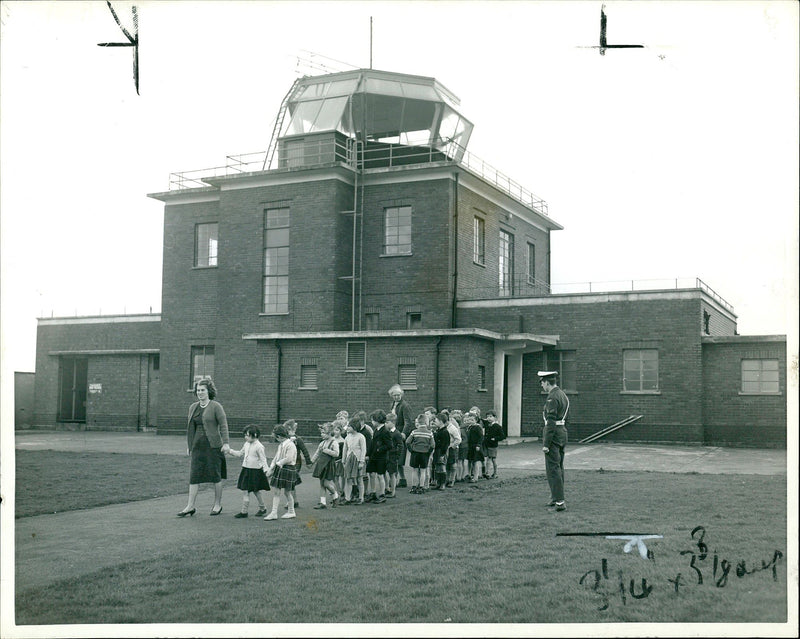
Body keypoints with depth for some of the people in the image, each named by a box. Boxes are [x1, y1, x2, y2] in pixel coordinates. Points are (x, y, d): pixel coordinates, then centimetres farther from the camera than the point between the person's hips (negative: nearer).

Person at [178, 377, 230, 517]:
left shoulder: (216, 406, -5)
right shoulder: (193, 407, 12)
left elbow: (223, 425, -8)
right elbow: (190, 428, 18)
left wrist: (226, 443, -14)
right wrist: (188, 445, 16)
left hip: (213, 446, -5)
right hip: (198, 446, 5)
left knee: (216, 476, 3)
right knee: (194, 475, 0)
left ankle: (218, 504, 16)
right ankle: (190, 506, 3)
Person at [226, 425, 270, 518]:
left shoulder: (259, 446, -15)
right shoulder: (246, 444, 8)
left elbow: (263, 459, -14)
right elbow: (240, 454, 21)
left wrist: (266, 470, -23)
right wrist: (230, 451, 14)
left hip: (255, 471, -7)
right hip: (246, 470, 7)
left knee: (256, 491, 4)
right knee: (245, 491, 7)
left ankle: (262, 508, 20)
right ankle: (244, 511, 15)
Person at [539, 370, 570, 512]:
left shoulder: (552, 397, -16)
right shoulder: (563, 395, 14)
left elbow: (551, 422, -21)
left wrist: (546, 444, -20)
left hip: (553, 435, -10)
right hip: (563, 433, 10)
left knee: (553, 469, -7)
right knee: (559, 468, 16)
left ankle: (560, 502, -10)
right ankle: (555, 497, 25)